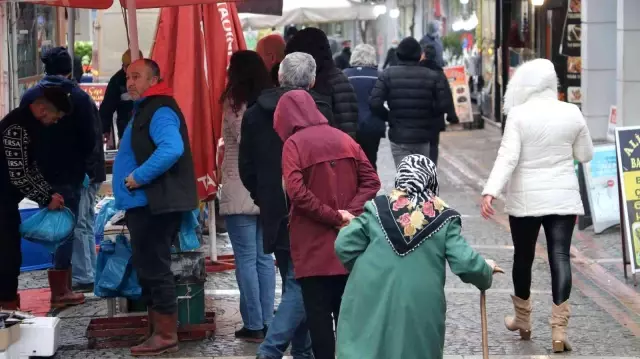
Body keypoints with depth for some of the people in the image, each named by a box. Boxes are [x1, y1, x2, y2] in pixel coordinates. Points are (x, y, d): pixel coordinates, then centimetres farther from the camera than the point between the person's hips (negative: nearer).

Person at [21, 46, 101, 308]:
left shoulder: (29, 97, 6)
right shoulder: (79, 98, -7)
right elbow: (92, 139, -8)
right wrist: (96, 171, -2)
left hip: (39, 175, 4)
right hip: (69, 175, -4)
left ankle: (62, 284, 14)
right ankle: (60, 291, -5)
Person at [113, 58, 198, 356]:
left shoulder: (160, 111, -14)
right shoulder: (144, 110, 20)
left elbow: (171, 149, -30)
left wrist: (138, 178, -24)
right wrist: (133, 180, 14)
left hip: (154, 205, -11)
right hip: (143, 204, 11)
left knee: (154, 269, -8)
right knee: (148, 268, 14)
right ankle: (158, 331, 20)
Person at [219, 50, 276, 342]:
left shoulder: (235, 101, -8)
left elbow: (244, 139, -11)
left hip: (240, 190, -5)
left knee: (246, 259, -1)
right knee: (264, 258, 10)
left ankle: (253, 325, -1)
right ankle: (267, 322, 11)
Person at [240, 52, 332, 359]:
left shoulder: (255, 113, 5)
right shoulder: (319, 111, -11)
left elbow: (247, 167, 8)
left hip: (275, 215, 6)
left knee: (294, 283, 17)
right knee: (300, 284, -5)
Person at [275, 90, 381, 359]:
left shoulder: (294, 144, -8)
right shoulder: (344, 139, 9)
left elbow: (296, 192, -20)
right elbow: (372, 181, 2)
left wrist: (334, 216, -14)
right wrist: (348, 213, -7)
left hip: (313, 246, -5)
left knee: (318, 313, 2)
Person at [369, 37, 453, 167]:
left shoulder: (388, 75, -3)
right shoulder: (432, 76, 0)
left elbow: (375, 103, -14)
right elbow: (445, 103, -9)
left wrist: (388, 116, 4)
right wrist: (429, 115, 9)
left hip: (399, 137, -2)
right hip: (423, 136, 2)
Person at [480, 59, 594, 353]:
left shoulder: (519, 114, -10)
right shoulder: (572, 113, -1)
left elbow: (507, 157, -19)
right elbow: (586, 155, 9)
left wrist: (490, 191, -22)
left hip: (526, 198, -2)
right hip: (563, 197, 2)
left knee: (523, 257, 14)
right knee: (560, 256, -2)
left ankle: (522, 320, 29)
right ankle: (558, 329, -10)